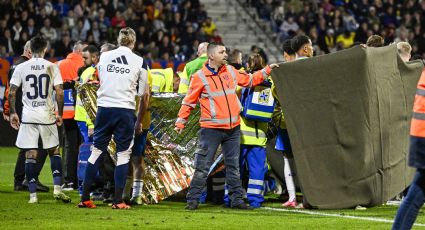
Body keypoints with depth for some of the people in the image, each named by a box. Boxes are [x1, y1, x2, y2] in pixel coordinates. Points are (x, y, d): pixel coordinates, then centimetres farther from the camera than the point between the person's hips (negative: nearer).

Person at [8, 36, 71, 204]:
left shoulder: (21, 68, 0)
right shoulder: (52, 67, -1)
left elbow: (12, 92, -2)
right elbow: (59, 92, -4)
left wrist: (12, 113, 9)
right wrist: (59, 114, 6)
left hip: (28, 116, 0)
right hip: (47, 115, 0)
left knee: (30, 155, 1)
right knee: (54, 151, 14)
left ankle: (33, 195, -1)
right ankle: (57, 188, 2)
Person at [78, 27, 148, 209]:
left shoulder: (104, 56, 7)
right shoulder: (139, 62, 2)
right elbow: (142, 95, 5)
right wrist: (139, 121, 13)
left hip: (104, 107, 2)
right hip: (126, 110, -2)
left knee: (97, 151, 8)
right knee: (123, 154, 5)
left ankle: (85, 198, 8)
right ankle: (118, 200, 2)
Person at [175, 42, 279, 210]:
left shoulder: (231, 71, 9)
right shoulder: (200, 77, -6)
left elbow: (249, 80, 24)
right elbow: (189, 101, -1)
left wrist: (267, 70, 20)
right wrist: (181, 122, -3)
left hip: (233, 128, 5)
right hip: (211, 129, -5)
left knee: (233, 166, 11)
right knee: (203, 166, -6)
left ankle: (236, 199, 18)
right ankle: (193, 200, -2)